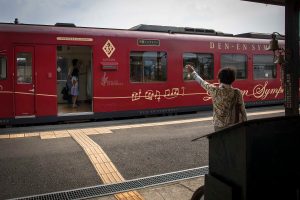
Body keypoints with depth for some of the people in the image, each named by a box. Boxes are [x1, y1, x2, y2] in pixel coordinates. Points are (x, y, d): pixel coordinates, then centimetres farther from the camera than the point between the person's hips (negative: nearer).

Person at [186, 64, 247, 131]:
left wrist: (192, 72, 22)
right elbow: (242, 110, -5)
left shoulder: (214, 91, -8)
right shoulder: (237, 93, -10)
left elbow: (202, 83, 7)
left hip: (219, 126, 1)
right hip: (233, 126, -1)